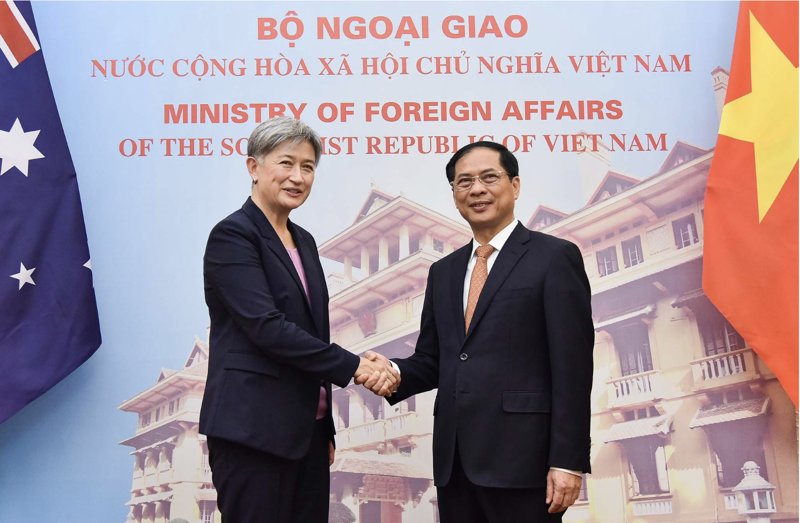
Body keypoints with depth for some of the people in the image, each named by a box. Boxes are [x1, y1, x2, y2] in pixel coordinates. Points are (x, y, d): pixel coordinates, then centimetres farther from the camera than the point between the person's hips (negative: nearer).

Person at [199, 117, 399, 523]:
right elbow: (266, 326, -19)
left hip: (307, 429, 8)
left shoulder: (303, 241, 15)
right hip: (253, 432, -7)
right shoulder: (232, 236, -9)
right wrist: (353, 366, -16)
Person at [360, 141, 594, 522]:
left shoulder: (555, 257, -3)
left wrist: (567, 461, -13)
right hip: (454, 462, 6)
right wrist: (394, 373, -5)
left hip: (521, 458, -5)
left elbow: (572, 367, -8)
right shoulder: (444, 272, 16)